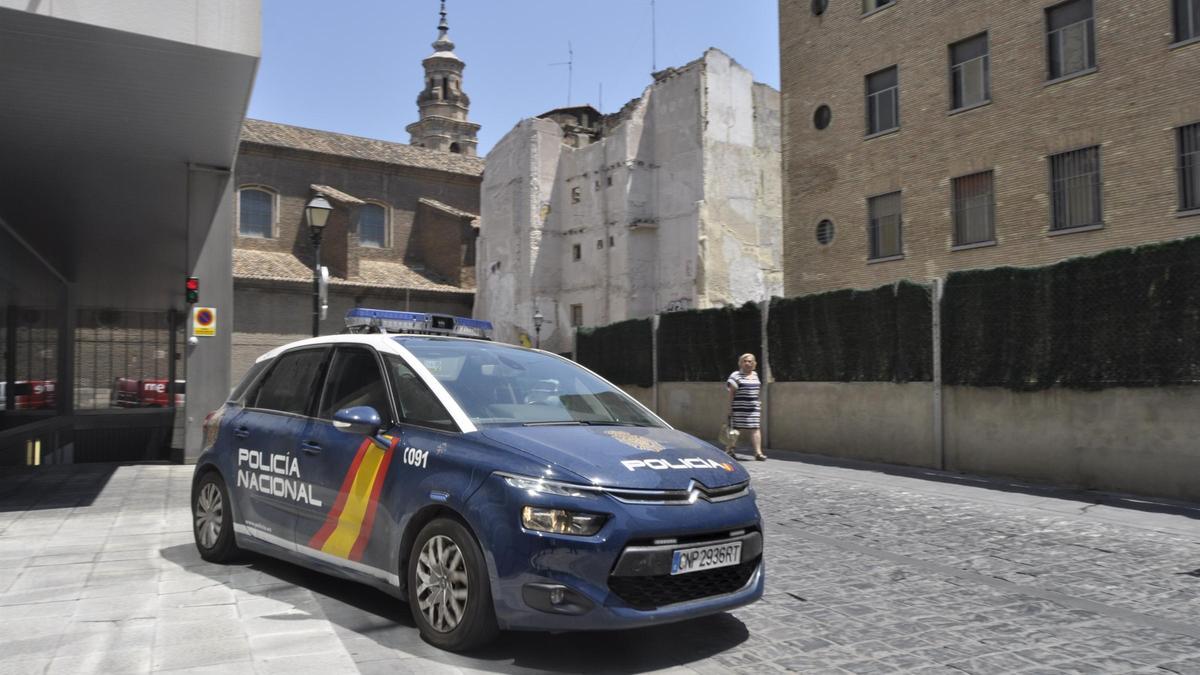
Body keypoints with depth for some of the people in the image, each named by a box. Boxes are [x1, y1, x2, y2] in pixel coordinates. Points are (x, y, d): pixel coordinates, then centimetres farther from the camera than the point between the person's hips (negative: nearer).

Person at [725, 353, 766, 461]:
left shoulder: (755, 375, 15)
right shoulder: (736, 375, -4)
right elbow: (731, 392, -5)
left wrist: (759, 405, 20)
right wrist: (730, 408, -9)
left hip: (754, 408, 5)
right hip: (739, 408, -5)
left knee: (755, 429, -3)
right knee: (736, 429, 2)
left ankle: (758, 452, -6)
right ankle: (729, 449, 19)